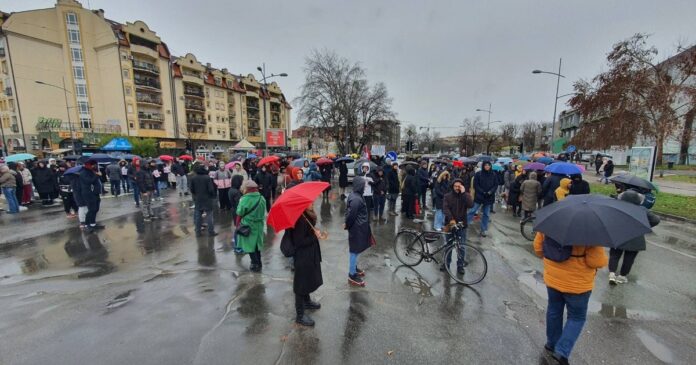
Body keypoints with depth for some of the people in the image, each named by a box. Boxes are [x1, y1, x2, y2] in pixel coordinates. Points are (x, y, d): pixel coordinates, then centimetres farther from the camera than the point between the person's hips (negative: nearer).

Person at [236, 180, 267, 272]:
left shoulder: (244, 199, -19)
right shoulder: (262, 198, -5)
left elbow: (240, 214, -12)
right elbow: (263, 212, 4)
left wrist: (238, 224, 3)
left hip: (248, 225, -5)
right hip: (259, 225, 5)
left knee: (249, 245, 10)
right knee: (257, 243, 20)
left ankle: (256, 265, 13)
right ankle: (258, 262, 31)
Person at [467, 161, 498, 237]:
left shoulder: (493, 175, 2)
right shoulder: (478, 174, -5)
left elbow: (496, 185, 3)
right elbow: (476, 185, -6)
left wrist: (490, 192, -13)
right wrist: (483, 192, -15)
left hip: (489, 197, 3)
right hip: (479, 196, -3)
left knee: (486, 214, 9)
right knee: (472, 211, -4)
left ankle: (483, 230, 19)